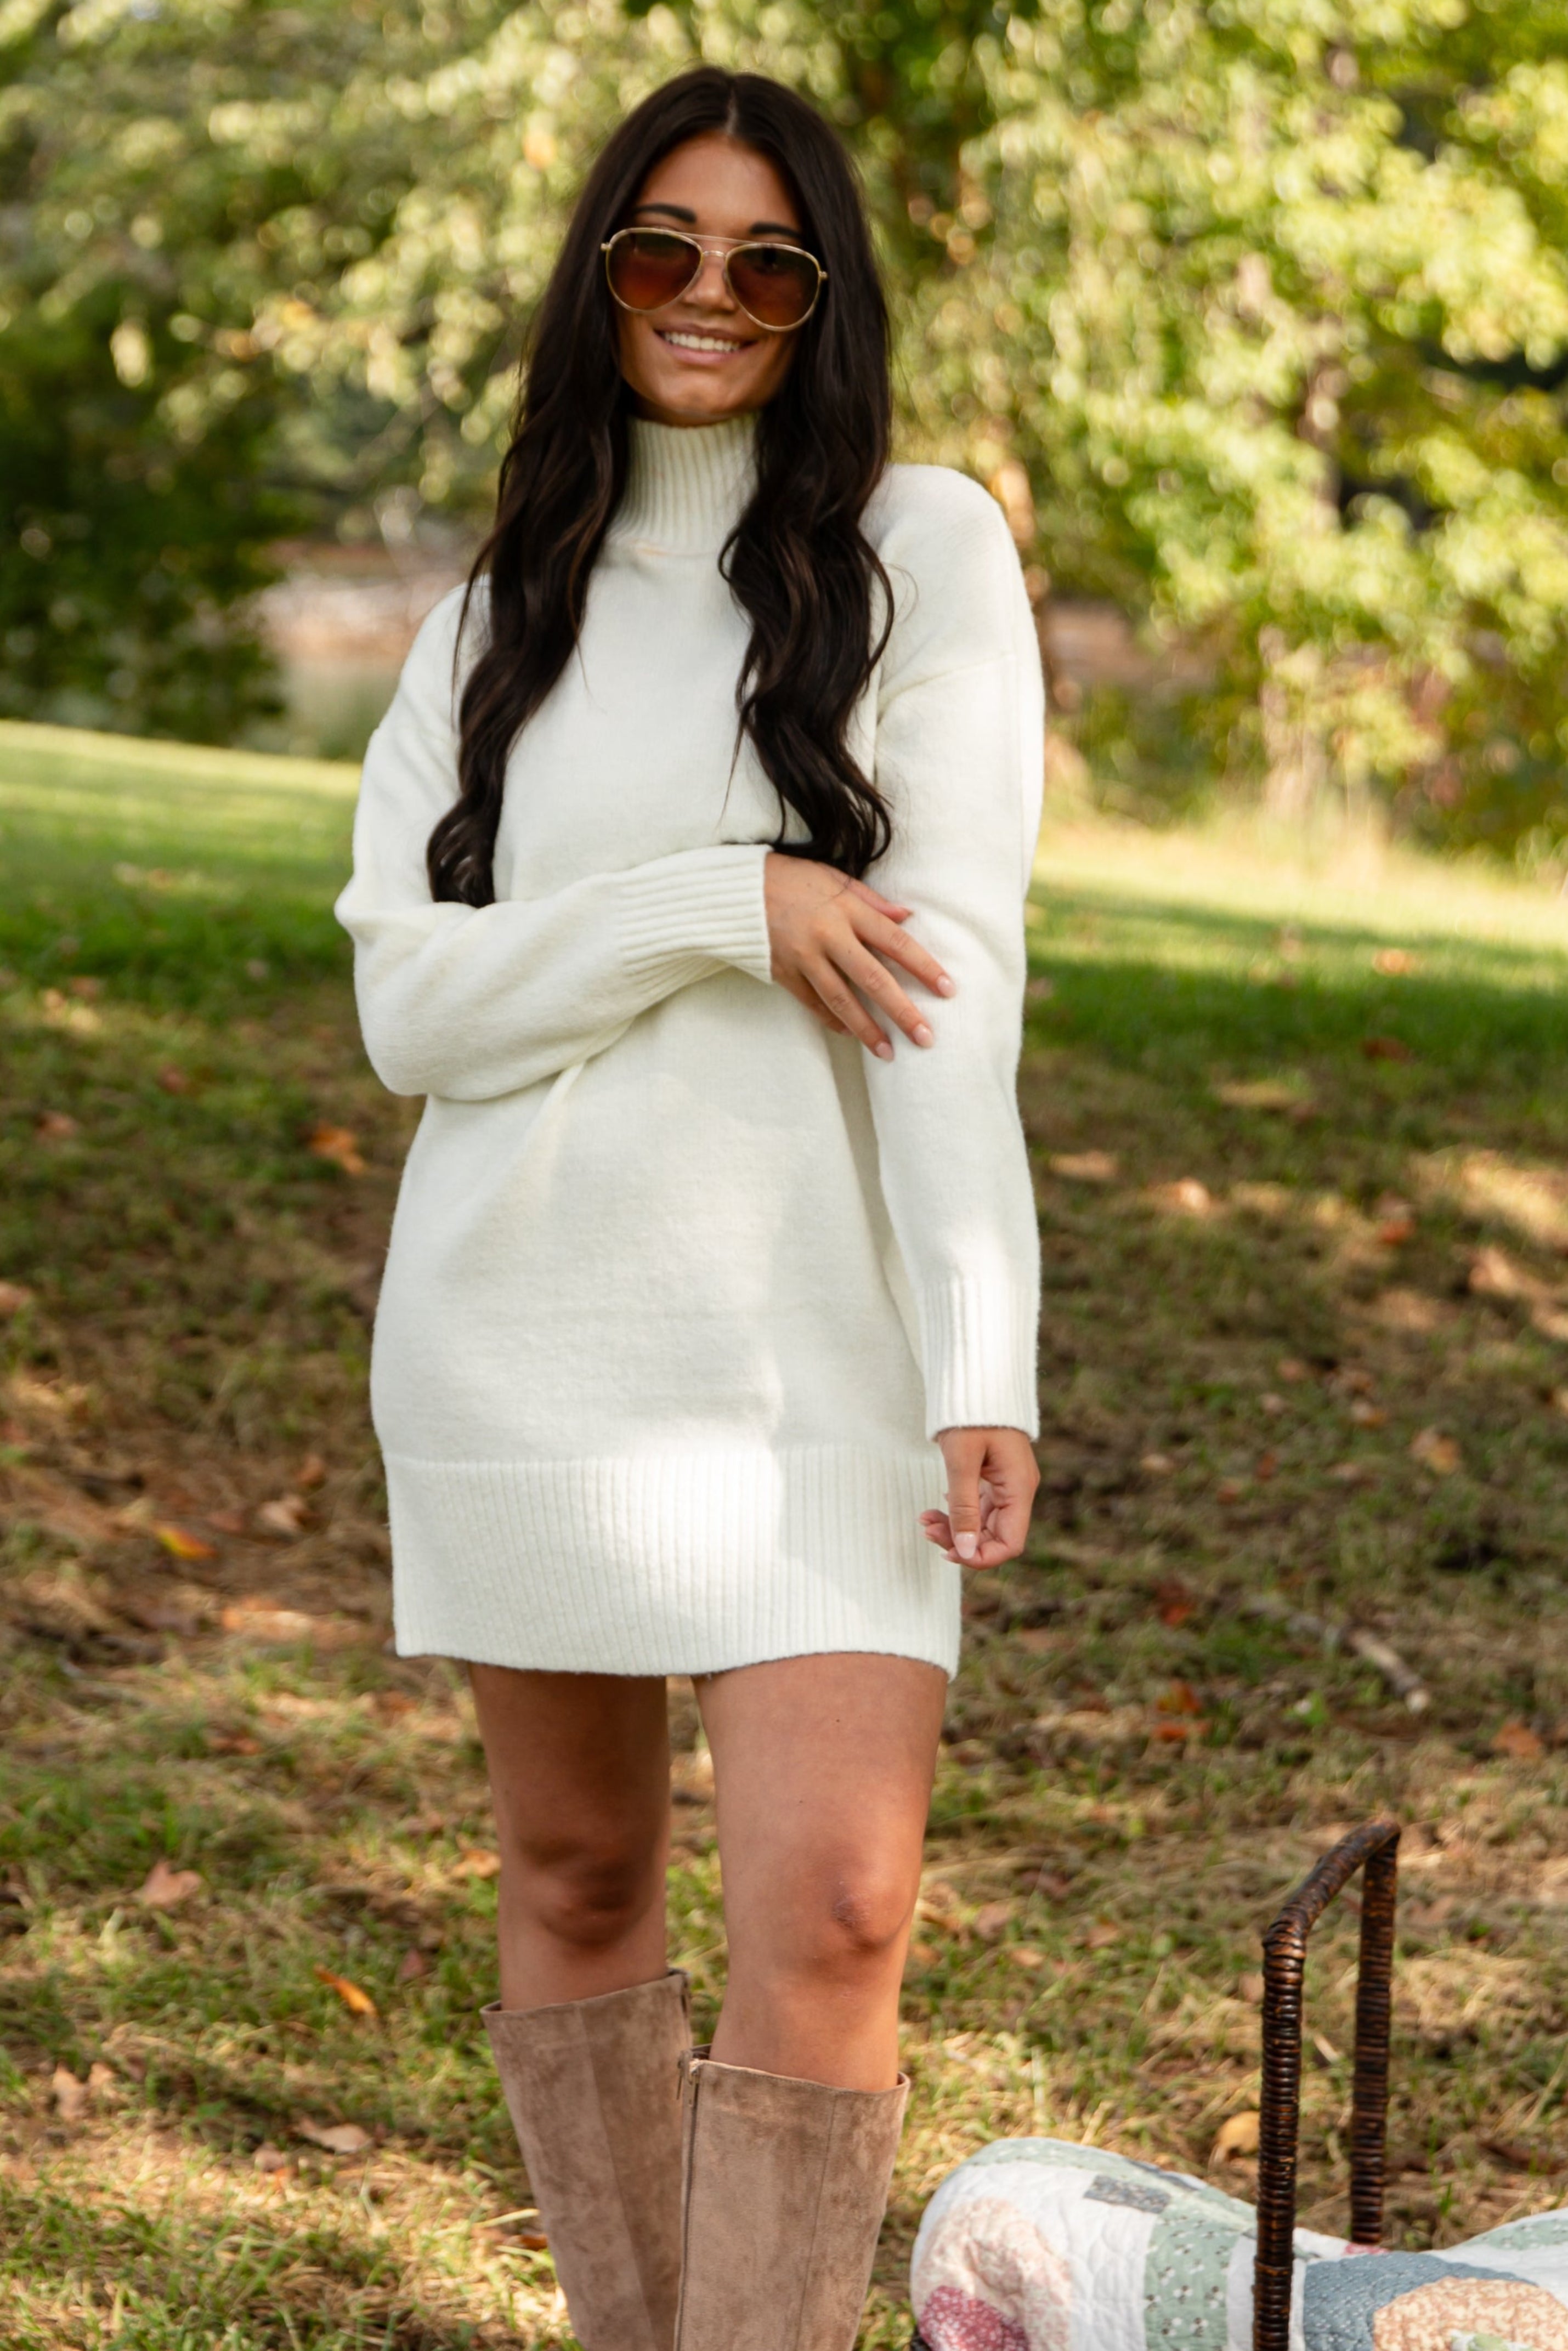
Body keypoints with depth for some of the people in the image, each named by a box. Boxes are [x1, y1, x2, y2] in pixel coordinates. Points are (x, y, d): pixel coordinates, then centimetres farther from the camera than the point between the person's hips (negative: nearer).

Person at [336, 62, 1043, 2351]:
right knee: (577, 1880, 11)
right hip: (523, 1312, 3)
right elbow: (408, 1000, 0)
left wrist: (984, 1366, -17)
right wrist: (724, 905, -14)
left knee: (832, 1906, -14)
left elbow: (955, 971, -8)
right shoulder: (499, 616, 12)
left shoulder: (921, 548, 1)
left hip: (816, 1336, -3)